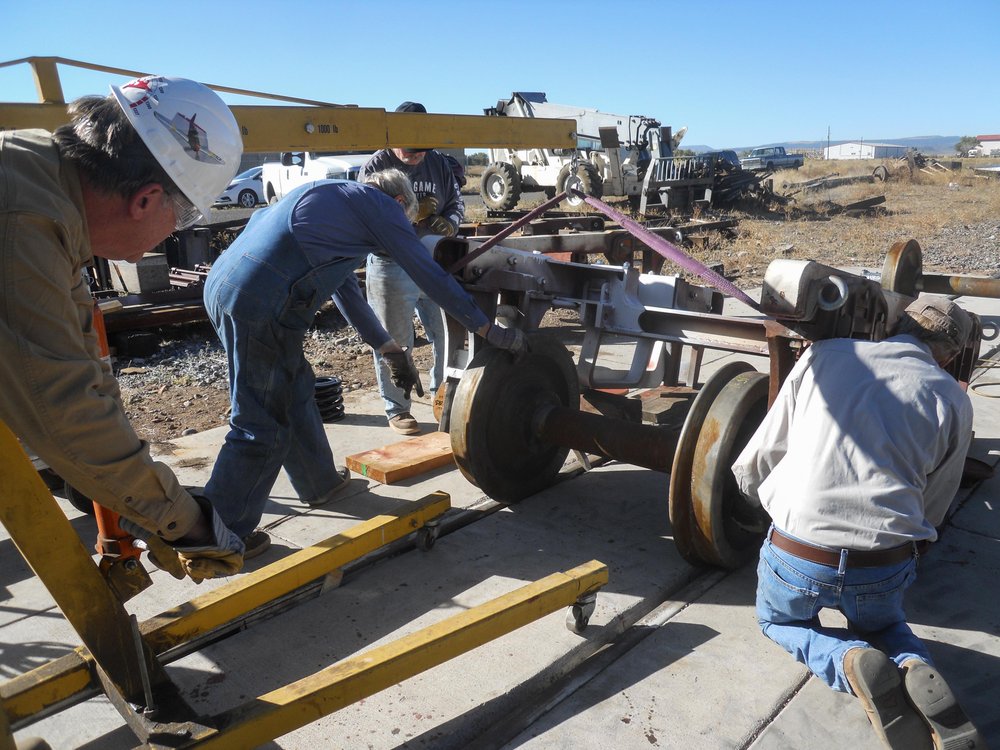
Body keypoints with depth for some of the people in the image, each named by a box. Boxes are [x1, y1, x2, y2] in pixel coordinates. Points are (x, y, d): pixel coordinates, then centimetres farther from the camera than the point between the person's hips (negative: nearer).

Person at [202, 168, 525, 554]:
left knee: (295, 389, 24)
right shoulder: (382, 204, 5)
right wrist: (490, 331, 11)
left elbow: (345, 287, 34)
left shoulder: (335, 198, 31)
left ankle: (319, 482, 42)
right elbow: (431, 276, 3)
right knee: (262, 423, 1)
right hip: (261, 301, -10)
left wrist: (390, 349, 37)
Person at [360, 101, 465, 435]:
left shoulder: (439, 163, 7)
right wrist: (415, 213, -25)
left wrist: (451, 221, -8)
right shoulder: (376, 166, -7)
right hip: (391, 267, -4)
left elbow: (456, 201, 16)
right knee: (394, 344, 5)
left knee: (447, 335, 12)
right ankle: (397, 408, 20)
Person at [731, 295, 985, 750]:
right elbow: (930, 514, 12)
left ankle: (851, 664, -1)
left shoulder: (822, 355, 5)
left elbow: (751, 467, 7)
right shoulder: (953, 400, 7)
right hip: (886, 570, 2)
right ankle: (917, 673, 1)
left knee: (779, 621, 31)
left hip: (797, 560, -2)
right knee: (883, 626, 36)